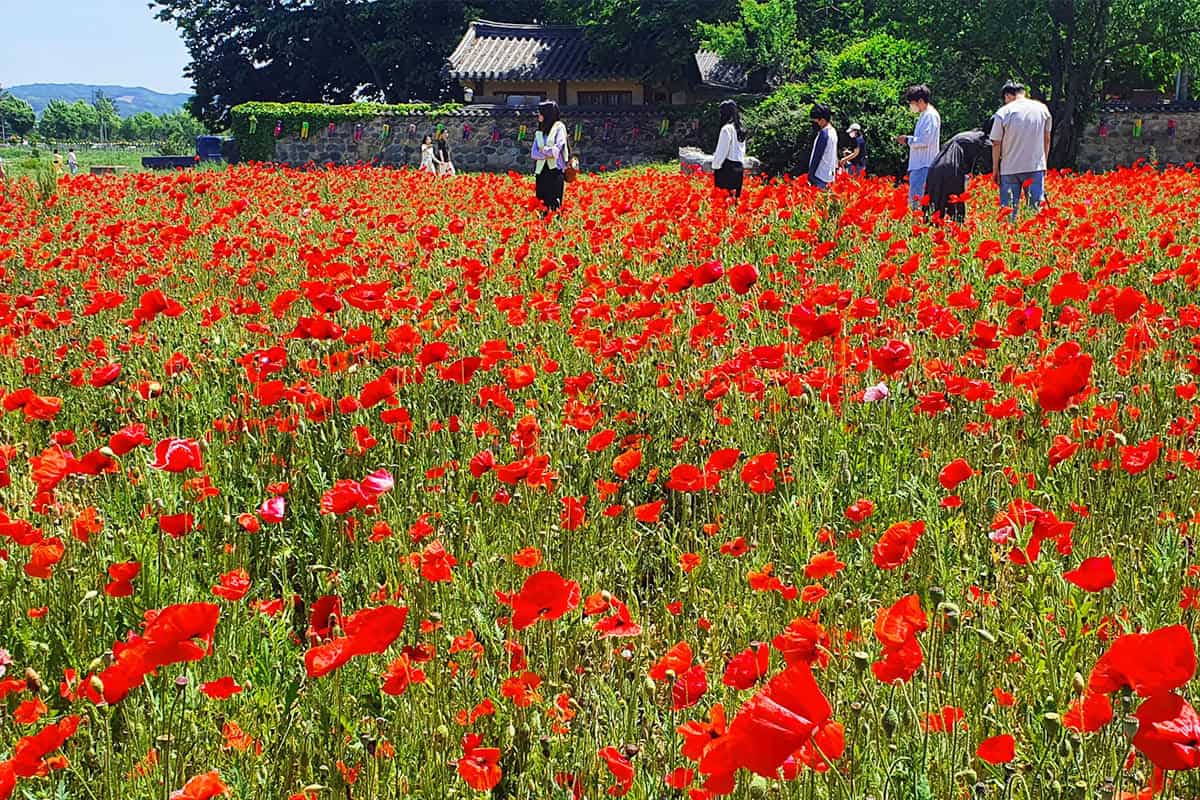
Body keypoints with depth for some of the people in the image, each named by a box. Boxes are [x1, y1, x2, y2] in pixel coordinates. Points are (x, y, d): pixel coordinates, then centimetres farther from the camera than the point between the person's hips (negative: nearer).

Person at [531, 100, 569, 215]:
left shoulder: (559, 127, -1)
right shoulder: (540, 129, 15)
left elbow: (557, 148, -11)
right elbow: (534, 152, 7)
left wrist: (543, 150, -1)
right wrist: (547, 153, -9)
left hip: (554, 169, -5)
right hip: (541, 169, 5)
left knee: (554, 201, -9)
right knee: (542, 199, 1)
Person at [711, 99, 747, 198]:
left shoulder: (727, 128, -11)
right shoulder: (740, 129, 12)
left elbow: (722, 150, -10)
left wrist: (715, 167, -3)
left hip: (728, 166, -8)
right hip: (739, 166, 8)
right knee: (736, 196, 8)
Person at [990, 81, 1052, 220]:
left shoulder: (1003, 113, -6)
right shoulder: (1042, 109, 4)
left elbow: (996, 144, -3)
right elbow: (1047, 138, 12)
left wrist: (995, 169, 6)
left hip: (1010, 168, -2)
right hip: (1036, 167, 2)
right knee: (1037, 208, 4)